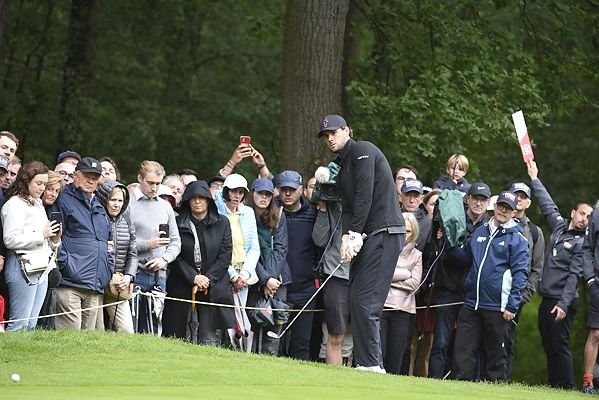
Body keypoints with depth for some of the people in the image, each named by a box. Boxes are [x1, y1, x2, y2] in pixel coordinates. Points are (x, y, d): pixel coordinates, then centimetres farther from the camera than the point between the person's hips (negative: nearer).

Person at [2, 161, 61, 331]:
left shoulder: (38, 205, 21)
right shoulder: (15, 204, -5)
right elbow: (10, 240, -16)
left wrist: (54, 239, 4)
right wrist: (41, 235, -13)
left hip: (42, 269, 9)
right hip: (23, 268, -8)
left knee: (32, 324, 5)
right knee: (19, 323, -11)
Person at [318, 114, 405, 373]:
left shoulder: (363, 151, -5)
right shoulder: (341, 169, 22)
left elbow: (365, 195, -13)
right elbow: (347, 208, 13)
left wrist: (355, 234, -15)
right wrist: (346, 237, -6)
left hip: (385, 232, -9)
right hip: (366, 236, 9)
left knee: (365, 300, -15)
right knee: (357, 300, 4)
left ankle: (371, 363, -15)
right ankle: (362, 362, 5)